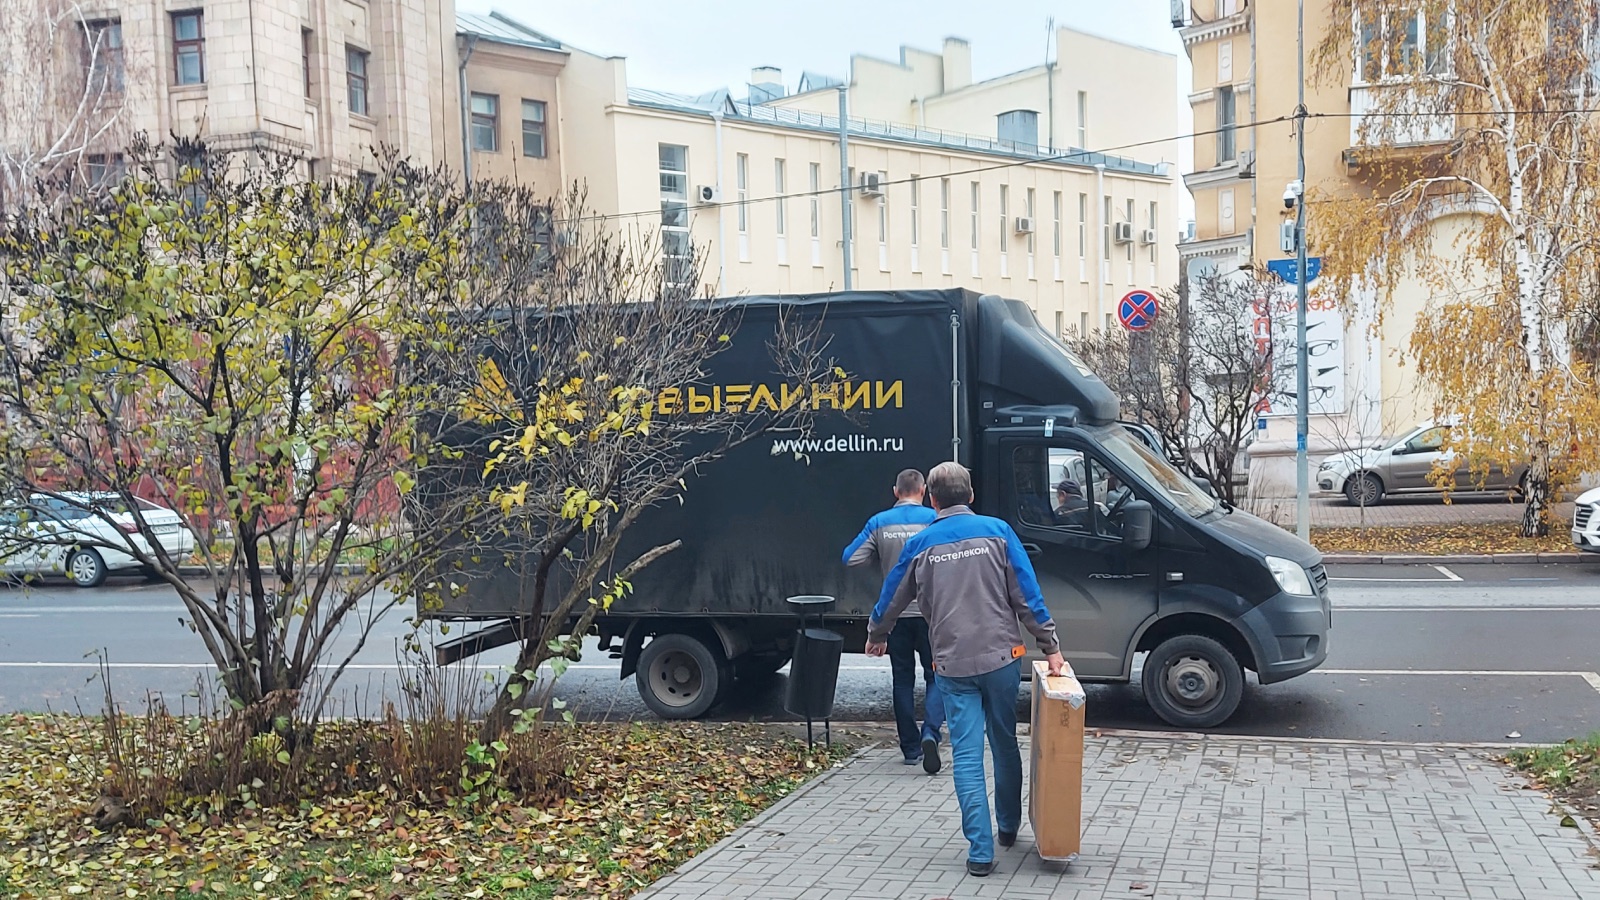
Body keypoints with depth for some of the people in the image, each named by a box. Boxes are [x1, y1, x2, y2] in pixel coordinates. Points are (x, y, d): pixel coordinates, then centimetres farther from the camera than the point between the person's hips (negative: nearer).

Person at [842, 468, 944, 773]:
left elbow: (850, 558, -1)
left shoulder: (879, 523, 1)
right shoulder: (934, 520, -6)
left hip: (895, 614, 2)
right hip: (929, 611, -2)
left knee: (903, 680, 13)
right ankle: (930, 734, -15)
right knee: (935, 677, 8)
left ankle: (911, 749, 16)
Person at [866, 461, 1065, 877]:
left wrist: (875, 635, 33)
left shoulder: (920, 544, 3)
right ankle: (1009, 827, 34)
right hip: (1001, 658, 1)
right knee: (1005, 743, 18)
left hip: (953, 667, -1)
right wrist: (1050, 646, 2)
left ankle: (980, 851, -4)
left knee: (966, 755, 1)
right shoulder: (996, 531, 0)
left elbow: (892, 598, 14)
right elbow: (1027, 594, -4)